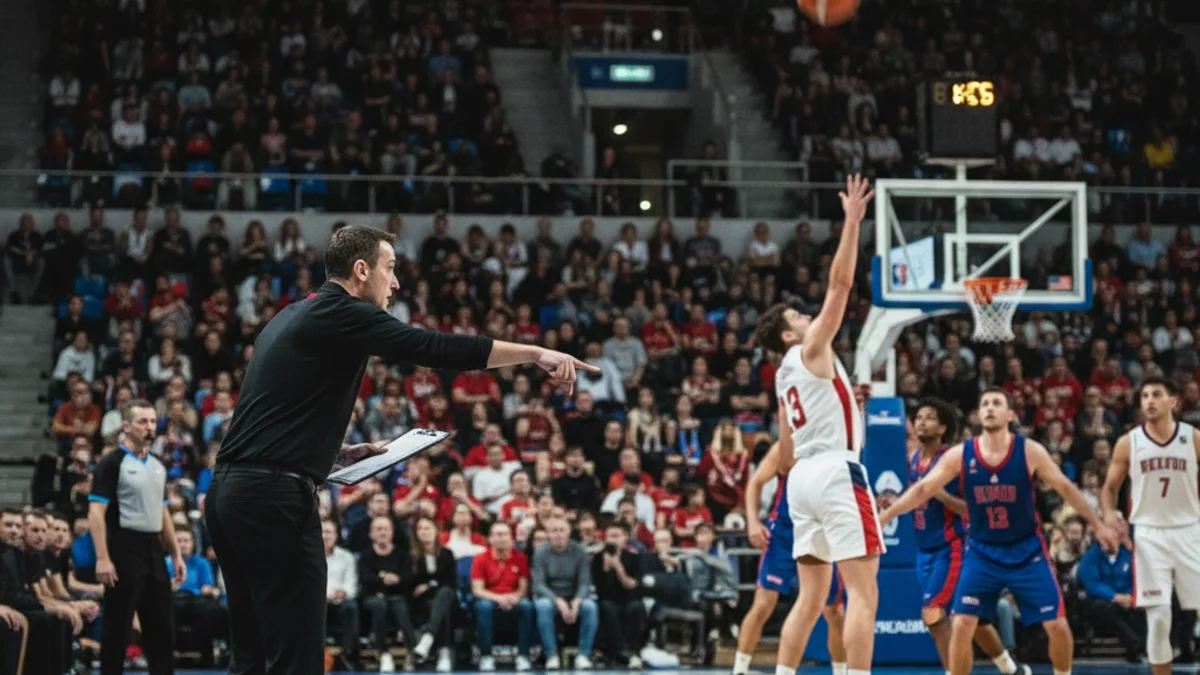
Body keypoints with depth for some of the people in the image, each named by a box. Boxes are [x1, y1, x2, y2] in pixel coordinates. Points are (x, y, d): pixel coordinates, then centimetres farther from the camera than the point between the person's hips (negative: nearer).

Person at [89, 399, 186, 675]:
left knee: (162, 625, 7)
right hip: (125, 549, -7)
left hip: (154, 550, 7)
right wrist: (102, 558, -22)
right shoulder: (112, 463, -7)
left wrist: (176, 554, 15)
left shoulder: (158, 466, 15)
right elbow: (96, 511, -14)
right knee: (117, 625, -3)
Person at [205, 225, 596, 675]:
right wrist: (537, 354, -11)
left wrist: (338, 452, 19)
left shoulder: (293, 318, 21)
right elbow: (438, 349, -14)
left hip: (228, 491, 9)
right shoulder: (343, 314, -7)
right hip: (275, 497, -9)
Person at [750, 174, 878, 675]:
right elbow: (840, 283, -11)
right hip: (836, 470, -9)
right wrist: (852, 221, -10)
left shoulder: (784, 375, 21)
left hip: (804, 475, 9)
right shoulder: (812, 349, -2)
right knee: (863, 592, -11)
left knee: (811, 596, 12)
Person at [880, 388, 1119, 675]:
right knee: (961, 625, -12)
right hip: (981, 552, 0)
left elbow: (1065, 488, -1)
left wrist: (1097, 525, 2)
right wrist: (883, 517, -14)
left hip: (1027, 551, 0)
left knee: (1057, 625, -2)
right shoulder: (960, 454, -9)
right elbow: (923, 489, -8)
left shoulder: (1030, 451, -11)